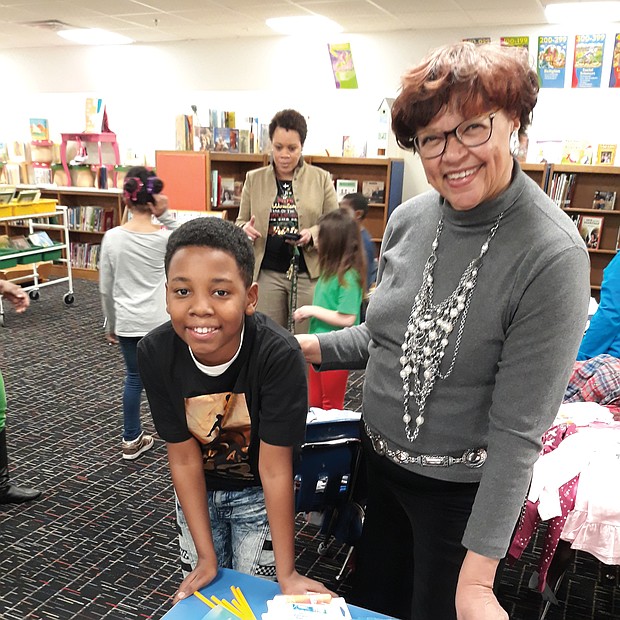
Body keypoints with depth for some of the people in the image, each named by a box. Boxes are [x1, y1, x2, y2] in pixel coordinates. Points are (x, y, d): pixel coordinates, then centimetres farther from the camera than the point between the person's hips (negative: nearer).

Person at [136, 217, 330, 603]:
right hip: (197, 491, 3)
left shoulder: (280, 355, -35)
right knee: (199, 595, 20)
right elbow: (184, 458, -16)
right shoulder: (155, 354, -26)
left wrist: (287, 572, -20)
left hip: (258, 493, -2)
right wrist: (207, 554, -13)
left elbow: (275, 468, -26)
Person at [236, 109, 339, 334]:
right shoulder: (254, 179, 8)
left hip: (308, 273, -1)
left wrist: (312, 234, -16)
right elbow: (240, 221, 13)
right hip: (266, 272, 1)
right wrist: (245, 229, -11)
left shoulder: (321, 178, 4)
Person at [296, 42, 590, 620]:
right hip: (380, 460, 6)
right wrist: (311, 347, -7)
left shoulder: (552, 254, -24)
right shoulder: (408, 219, -7)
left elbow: (518, 427, -23)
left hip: (464, 487, -5)